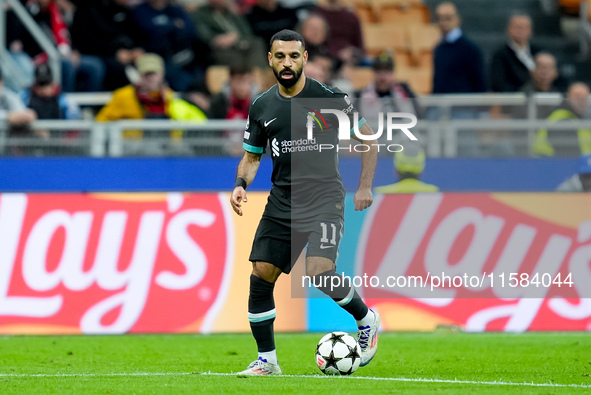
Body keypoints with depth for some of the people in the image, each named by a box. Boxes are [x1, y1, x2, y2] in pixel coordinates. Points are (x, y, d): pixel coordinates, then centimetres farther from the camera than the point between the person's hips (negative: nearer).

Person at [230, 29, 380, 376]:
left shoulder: (330, 98, -6)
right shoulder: (262, 107, 6)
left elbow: (368, 137, 4)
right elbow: (252, 155, 16)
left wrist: (365, 187, -2)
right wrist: (241, 185, -4)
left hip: (324, 197, -5)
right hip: (282, 201, 5)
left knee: (319, 270, -24)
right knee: (260, 276, -3)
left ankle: (366, 319, 5)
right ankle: (267, 360, 10)